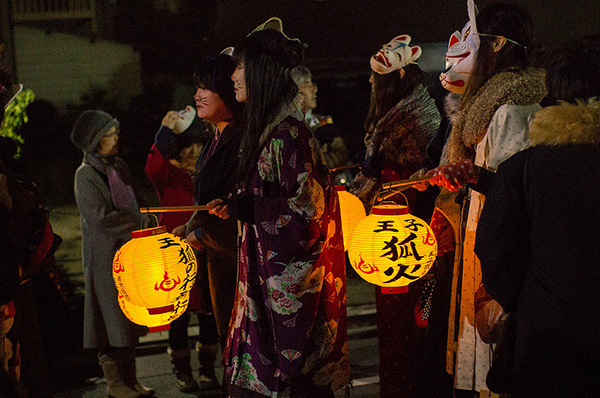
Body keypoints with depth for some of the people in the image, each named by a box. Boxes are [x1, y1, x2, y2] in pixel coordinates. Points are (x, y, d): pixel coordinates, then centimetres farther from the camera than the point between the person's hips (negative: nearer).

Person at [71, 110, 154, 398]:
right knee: (112, 318, -1)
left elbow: (136, 204, 18)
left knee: (129, 319, 10)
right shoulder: (85, 175, -10)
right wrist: (137, 222, -13)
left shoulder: (119, 167, 12)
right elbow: (100, 218, -18)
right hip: (105, 256, -7)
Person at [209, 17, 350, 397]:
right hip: (268, 276, 9)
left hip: (290, 278, -9)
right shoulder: (267, 128, 12)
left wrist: (247, 207, -19)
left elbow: (309, 206, -20)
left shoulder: (289, 134, -18)